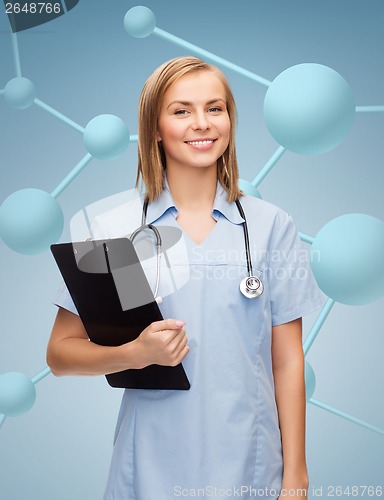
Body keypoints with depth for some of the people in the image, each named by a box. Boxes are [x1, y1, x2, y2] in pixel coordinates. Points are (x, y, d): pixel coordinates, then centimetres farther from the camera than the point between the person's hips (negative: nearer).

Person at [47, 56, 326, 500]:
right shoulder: (115, 229, -4)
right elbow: (60, 353, -1)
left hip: (250, 464, 1)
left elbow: (287, 360, 0)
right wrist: (136, 353, -18)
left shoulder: (271, 226, -1)